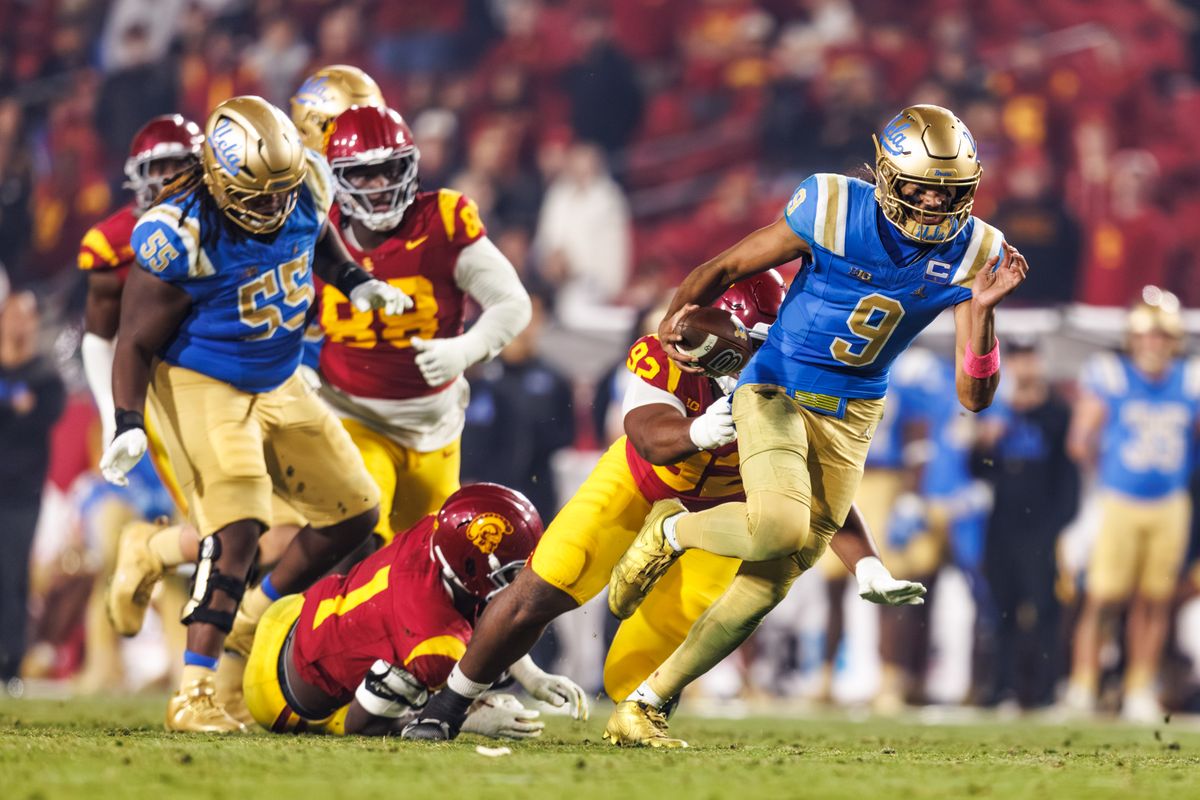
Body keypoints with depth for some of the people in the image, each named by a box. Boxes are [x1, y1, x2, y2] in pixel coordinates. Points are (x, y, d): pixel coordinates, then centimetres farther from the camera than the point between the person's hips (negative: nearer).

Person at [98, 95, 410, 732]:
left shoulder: (304, 189, -10)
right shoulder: (180, 237, -27)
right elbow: (137, 342, -16)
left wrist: (355, 281, 0)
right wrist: (129, 423, -26)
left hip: (277, 385, 8)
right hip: (201, 386, -7)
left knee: (354, 512, 10)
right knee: (238, 524, -24)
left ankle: (247, 627, 26)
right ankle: (192, 695, -24)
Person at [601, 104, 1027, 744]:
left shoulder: (973, 254, -8)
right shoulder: (833, 210, -18)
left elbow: (974, 396, -9)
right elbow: (728, 267, -3)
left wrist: (980, 308, -23)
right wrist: (677, 316, 6)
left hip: (850, 418, 4)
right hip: (777, 391, -4)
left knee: (770, 581, 1)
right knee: (780, 526, -31)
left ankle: (645, 704, 14)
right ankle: (671, 531, 2)